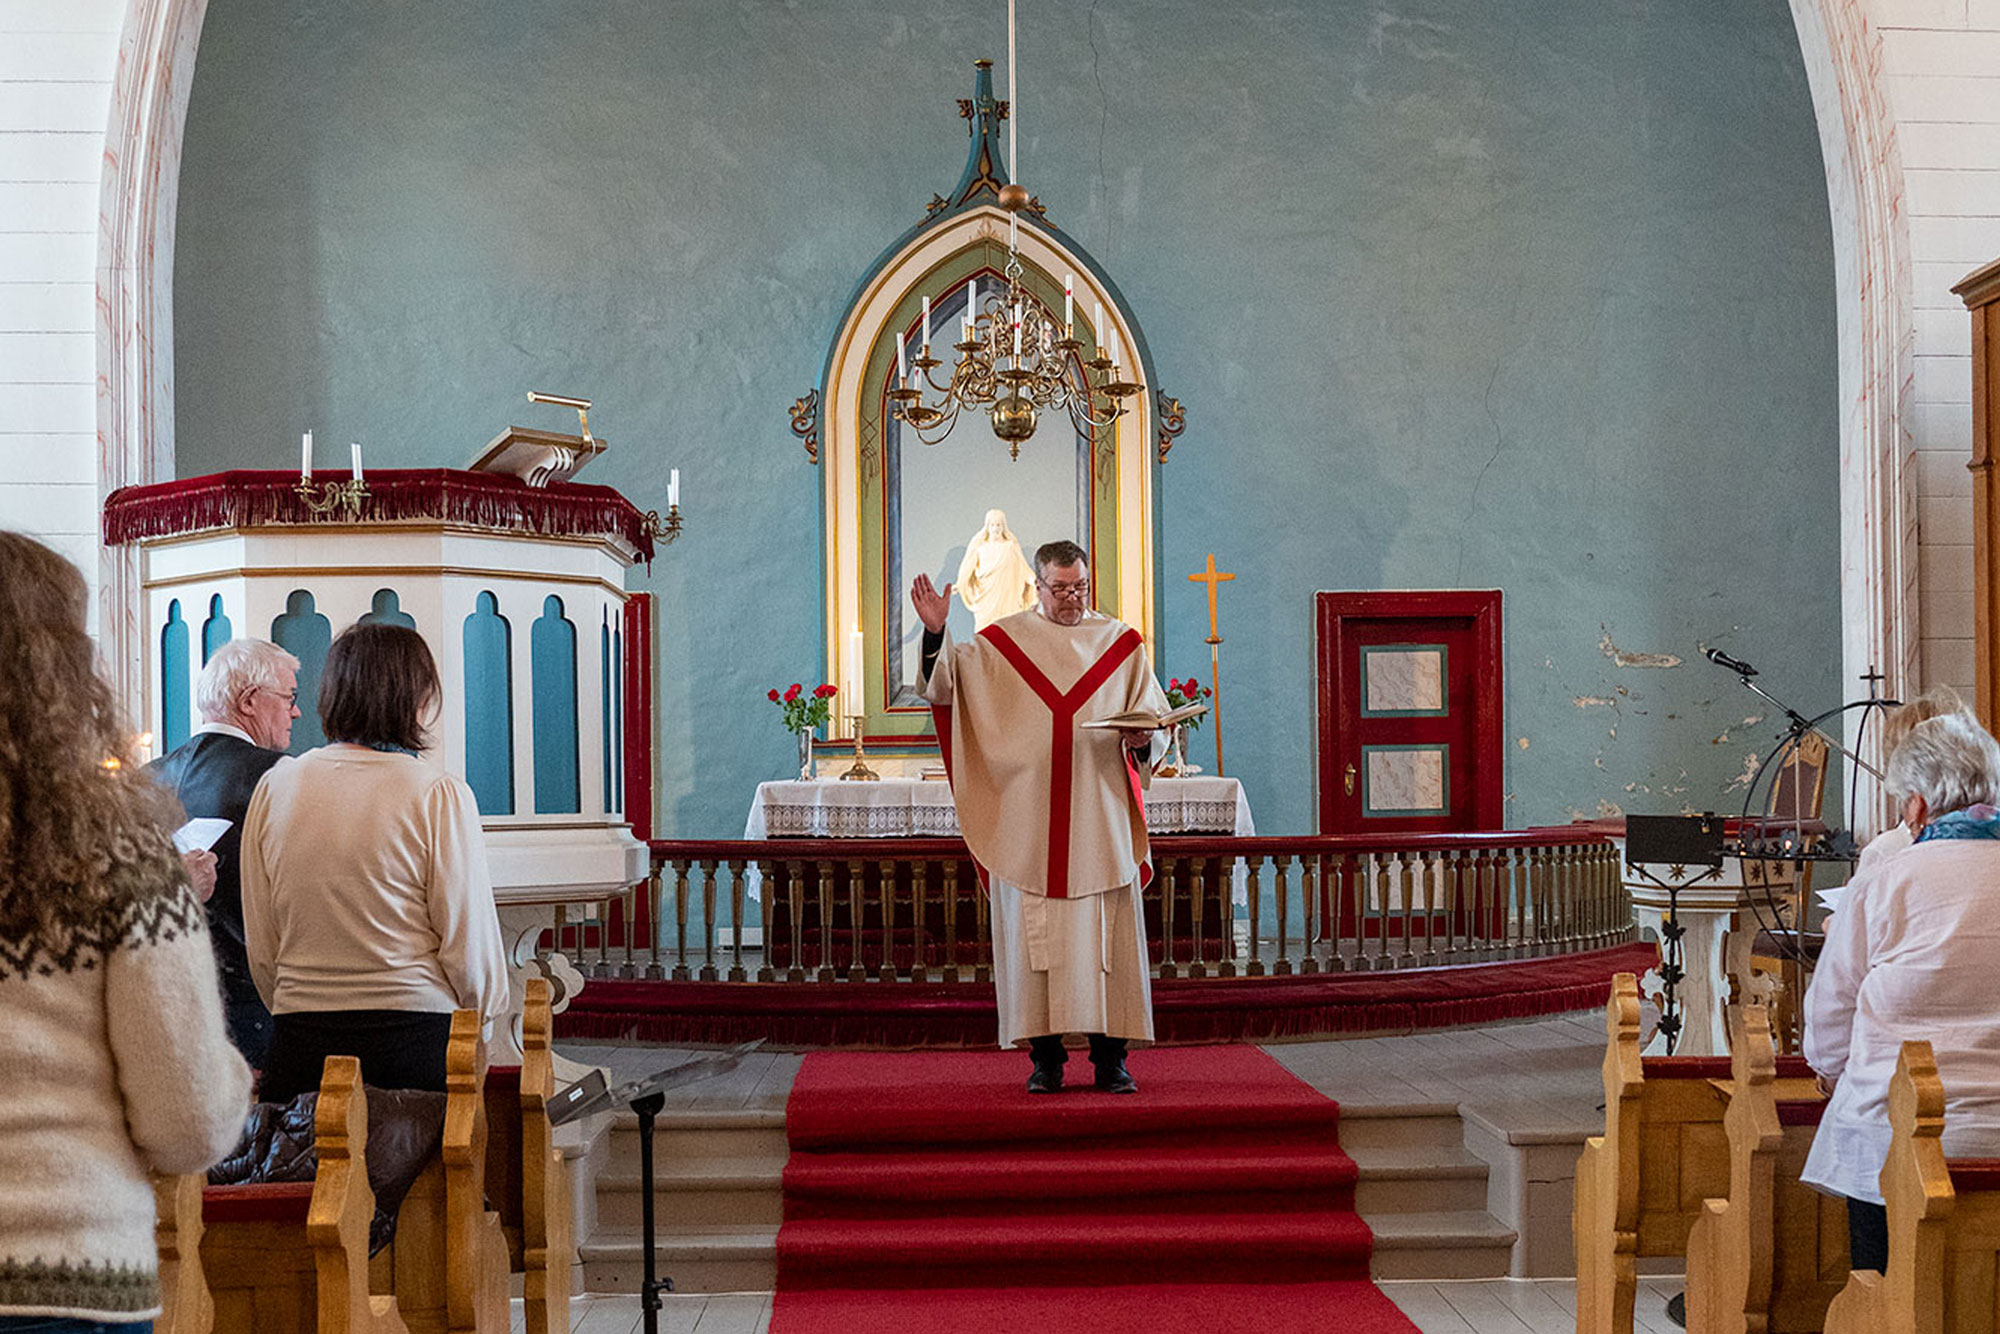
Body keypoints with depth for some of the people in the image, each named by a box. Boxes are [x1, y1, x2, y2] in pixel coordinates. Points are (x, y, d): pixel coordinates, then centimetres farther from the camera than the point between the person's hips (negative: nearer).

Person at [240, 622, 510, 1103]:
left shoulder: (276, 785, 5)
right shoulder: (439, 793, -7)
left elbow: (260, 947, 10)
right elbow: (469, 942, -5)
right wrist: (482, 1022, 12)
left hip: (300, 1045, 4)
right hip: (416, 1036, -4)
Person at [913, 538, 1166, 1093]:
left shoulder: (1121, 643, 11)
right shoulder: (998, 642, 8)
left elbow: (1152, 712, 11)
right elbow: (943, 688, 2)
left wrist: (1140, 737, -11)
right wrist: (935, 633, -13)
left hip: (1100, 817, 1)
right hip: (1027, 824, -1)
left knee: (1108, 933, 0)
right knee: (1033, 934, 0)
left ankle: (1110, 1057, 7)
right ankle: (1046, 1057, 7)